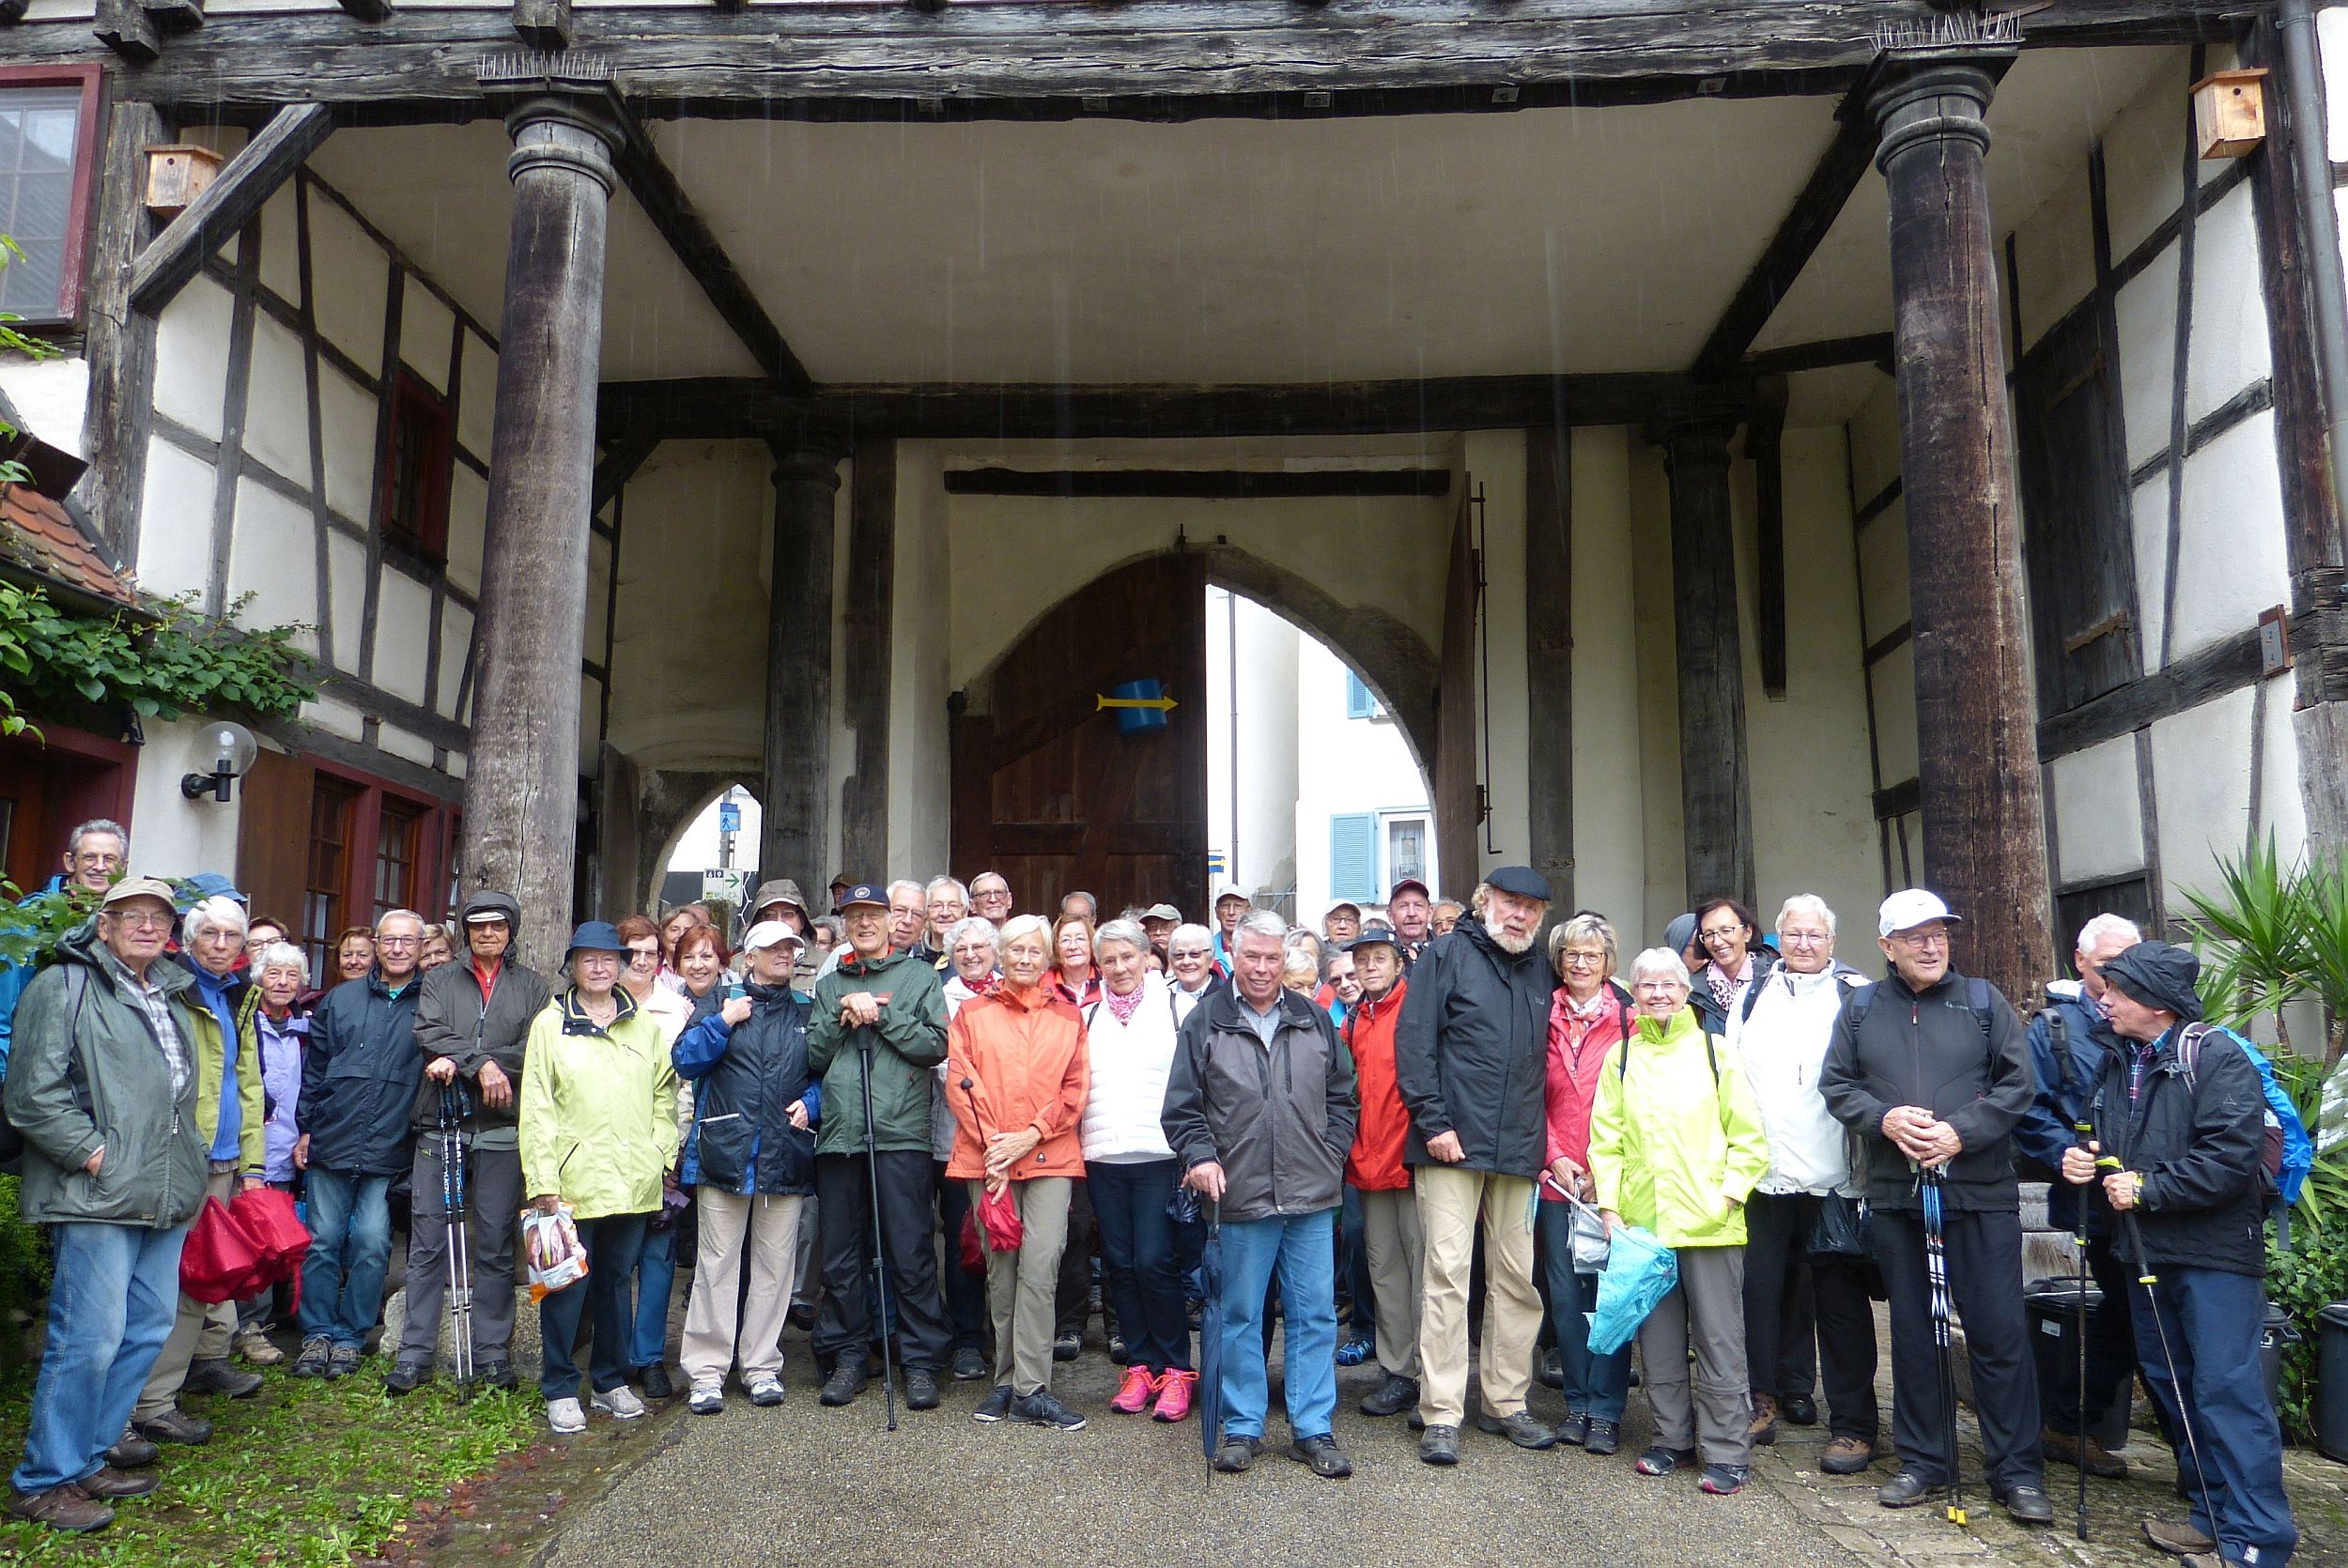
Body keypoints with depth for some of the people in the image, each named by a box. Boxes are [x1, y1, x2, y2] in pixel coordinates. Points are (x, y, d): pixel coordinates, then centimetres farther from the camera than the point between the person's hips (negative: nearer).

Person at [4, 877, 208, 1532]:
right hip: (97, 1197, -8)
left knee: (151, 1326, 12)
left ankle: (92, 1451, 25)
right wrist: (91, 1152, -15)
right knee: (90, 1338, -7)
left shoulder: (175, 999, 20)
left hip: (165, 1198, 8)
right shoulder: (62, 987, -4)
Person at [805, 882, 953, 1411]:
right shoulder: (829, 985, 18)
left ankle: (921, 1361, 7)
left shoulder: (920, 976, 8)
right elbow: (813, 1056, 9)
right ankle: (847, 1356, 20)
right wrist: (842, 1015, -5)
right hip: (838, 1132, 3)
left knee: (911, 1254, -2)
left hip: (901, 1133, -3)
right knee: (841, 1256, 8)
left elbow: (936, 1046, -4)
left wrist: (879, 1012, -7)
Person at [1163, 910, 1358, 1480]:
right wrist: (1199, 1156, -12)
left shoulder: (1315, 1021, 10)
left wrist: (1332, 1155, 4)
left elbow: (1341, 1097, 16)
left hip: (1312, 1197, 2)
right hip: (1241, 1196, -2)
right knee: (1241, 1316, 8)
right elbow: (1182, 1107, 2)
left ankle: (1313, 1429, 17)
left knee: (1315, 1315, 6)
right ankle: (1242, 1427, 21)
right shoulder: (1205, 1022, 2)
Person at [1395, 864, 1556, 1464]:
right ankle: (1441, 1414, 1)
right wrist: (1433, 1121, -12)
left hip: (1518, 1149, 5)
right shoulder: (1447, 955, 0)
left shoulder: (1539, 972, 15)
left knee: (1516, 1278, 9)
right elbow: (1414, 1039, -6)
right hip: (1453, 1144, -5)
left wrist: (1542, 1140, 10)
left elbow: (1545, 1060, 19)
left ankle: (1507, 1402, 22)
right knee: (1448, 1272, -6)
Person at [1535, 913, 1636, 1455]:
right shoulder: (1544, 1018, 8)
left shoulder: (1627, 1017, 0)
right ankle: (1578, 1402, 19)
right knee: (1566, 1292, 7)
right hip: (1558, 1178, 3)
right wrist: (1556, 1158, -2)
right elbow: (1533, 1096, 9)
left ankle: (1606, 1410, 9)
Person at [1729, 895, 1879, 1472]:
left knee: (1841, 1300, 3)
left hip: (1834, 1179, -3)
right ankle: (1763, 1398, 25)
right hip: (1763, 1176, 3)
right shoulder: (1752, 998, 12)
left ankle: (1852, 1425, 13)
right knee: (1763, 1289, 10)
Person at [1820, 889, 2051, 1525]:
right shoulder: (1861, 1009, 7)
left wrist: (1961, 1132, -14)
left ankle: (2016, 1470, 13)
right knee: (1911, 1331, 11)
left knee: (1999, 1332, 0)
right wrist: (1884, 1119, -12)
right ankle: (1921, 1461, 23)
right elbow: (1836, 1084, 6)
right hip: (1896, 1194, 2)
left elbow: (2017, 1083, -2)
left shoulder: (1982, 1001, 3)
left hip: (1980, 1192, -2)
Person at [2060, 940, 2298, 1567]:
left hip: (2214, 1253, -8)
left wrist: (2149, 1187, -17)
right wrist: (2082, 1161, 3)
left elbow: (2232, 1155, -21)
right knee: (2171, 1386, 14)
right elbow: (2103, 1142, 25)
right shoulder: (2118, 1062, 14)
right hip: (2147, 1251, 9)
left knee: (2227, 1391, -8)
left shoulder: (2218, 1057, -11)